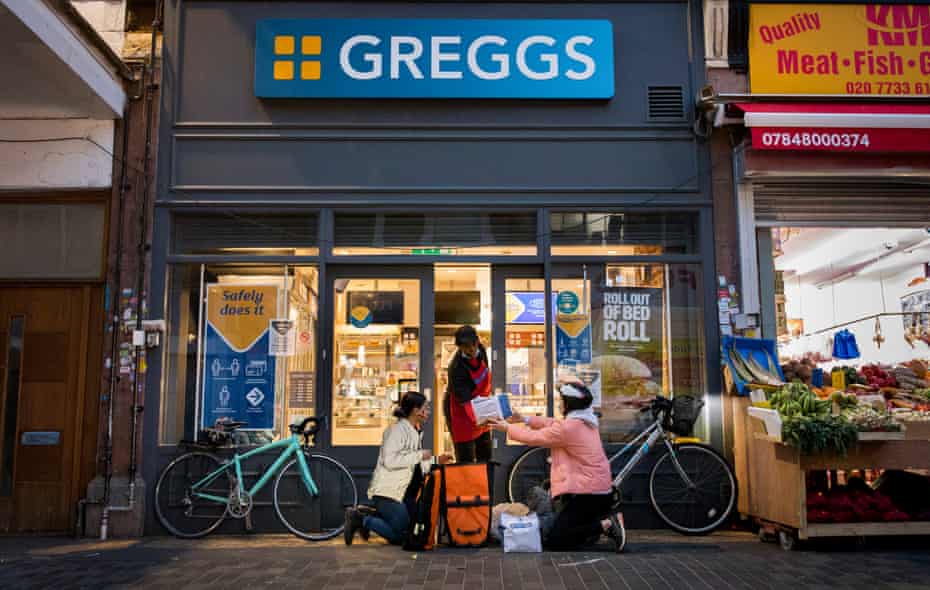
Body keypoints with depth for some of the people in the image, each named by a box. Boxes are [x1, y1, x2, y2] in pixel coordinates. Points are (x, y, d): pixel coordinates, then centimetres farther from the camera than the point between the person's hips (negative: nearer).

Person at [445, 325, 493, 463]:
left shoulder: (481, 351, -10)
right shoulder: (456, 367, -31)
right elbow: (464, 400, -34)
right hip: (461, 411, -7)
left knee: (485, 456, 17)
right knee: (466, 459, -5)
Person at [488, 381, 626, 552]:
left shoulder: (568, 428, -18)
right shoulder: (586, 422, 9)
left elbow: (534, 437, -9)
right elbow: (553, 424, 18)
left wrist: (507, 427, 5)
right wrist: (526, 420, 16)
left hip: (586, 493, -10)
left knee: (553, 541, -6)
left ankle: (605, 525, -11)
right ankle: (604, 519, 8)